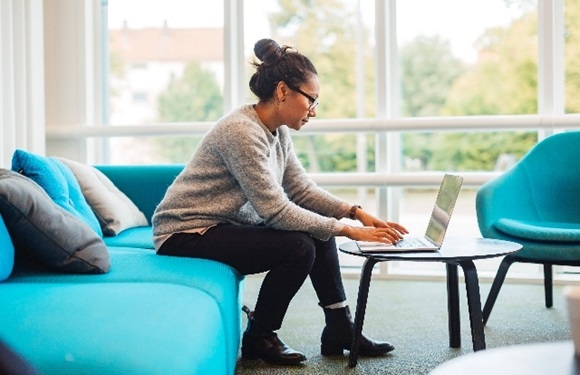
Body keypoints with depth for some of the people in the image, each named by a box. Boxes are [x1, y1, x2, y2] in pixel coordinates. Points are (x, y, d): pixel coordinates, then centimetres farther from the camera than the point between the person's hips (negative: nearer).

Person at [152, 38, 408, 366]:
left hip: (228, 225, 9)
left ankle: (340, 330, 9)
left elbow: (302, 190, 6)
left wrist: (357, 212, -7)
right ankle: (258, 338, -2)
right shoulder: (242, 131, -26)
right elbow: (276, 210, -27)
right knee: (298, 247, -23)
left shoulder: (278, 132, 2)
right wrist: (349, 231, -23)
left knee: (320, 230, 1)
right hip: (186, 233, -9)